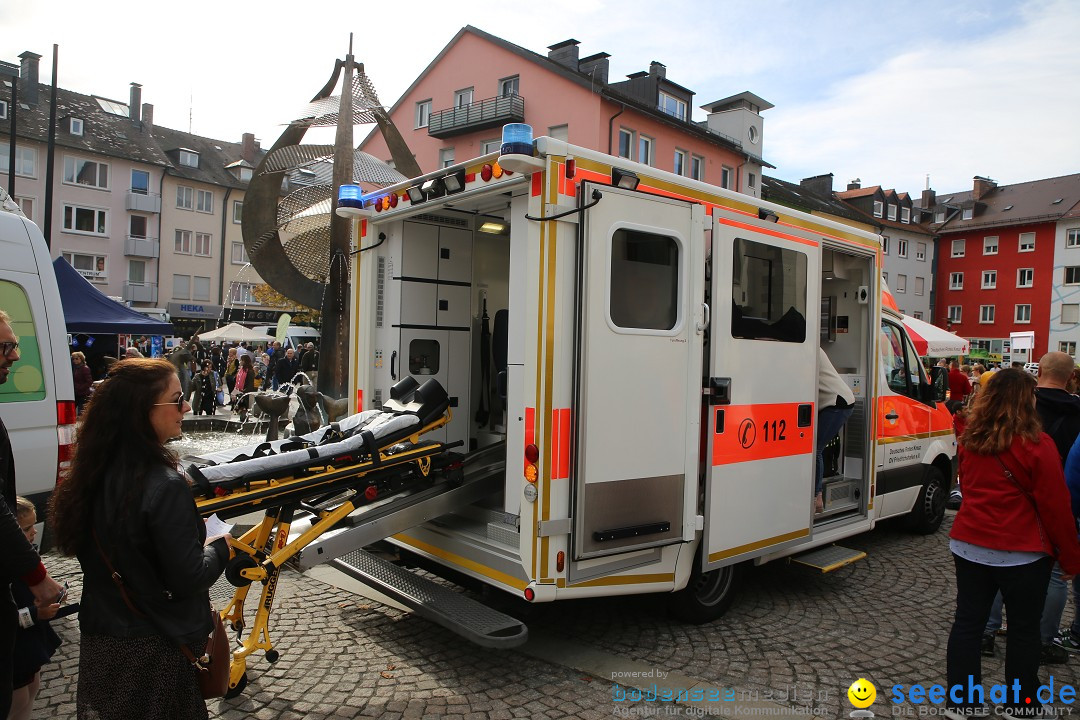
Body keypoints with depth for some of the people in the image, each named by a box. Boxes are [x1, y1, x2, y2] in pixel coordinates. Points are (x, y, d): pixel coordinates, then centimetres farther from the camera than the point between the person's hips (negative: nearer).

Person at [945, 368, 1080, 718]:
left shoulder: (971, 440, 2)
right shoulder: (1036, 445, -15)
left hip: (968, 544, 5)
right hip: (1022, 552, -4)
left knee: (967, 622, 11)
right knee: (1024, 629, 13)